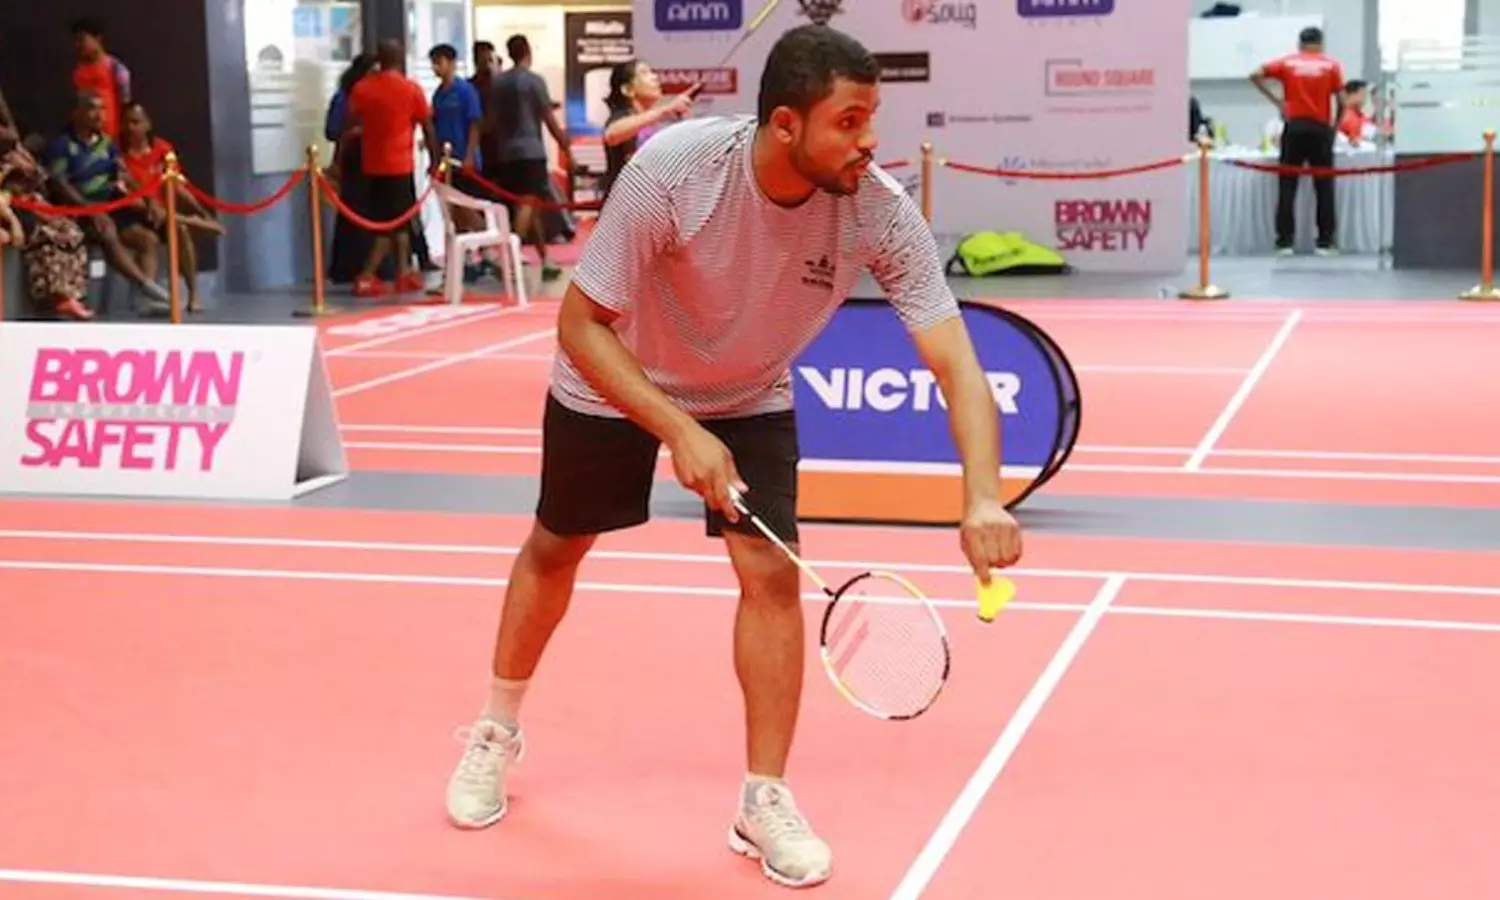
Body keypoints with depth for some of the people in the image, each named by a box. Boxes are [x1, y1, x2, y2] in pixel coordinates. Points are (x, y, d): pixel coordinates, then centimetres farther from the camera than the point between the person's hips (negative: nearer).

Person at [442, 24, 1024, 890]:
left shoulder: (882, 212, -30)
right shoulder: (671, 169, -37)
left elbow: (957, 365, -32)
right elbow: (581, 324, -28)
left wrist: (983, 499, -48)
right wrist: (679, 430, -39)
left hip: (751, 399, 1)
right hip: (614, 385, -1)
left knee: (773, 573, -13)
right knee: (555, 551, 16)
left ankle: (765, 801, 5)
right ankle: (497, 733, 43)